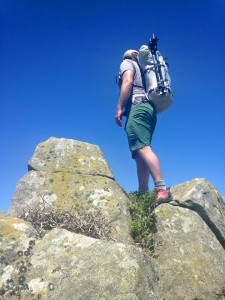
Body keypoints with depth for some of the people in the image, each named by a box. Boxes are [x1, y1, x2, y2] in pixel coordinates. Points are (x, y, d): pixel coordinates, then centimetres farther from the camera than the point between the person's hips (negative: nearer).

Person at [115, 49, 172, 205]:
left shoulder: (127, 63, 12)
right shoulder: (142, 70, 33)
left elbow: (128, 82, -8)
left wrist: (119, 108, -13)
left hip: (137, 107, -8)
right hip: (149, 108, 8)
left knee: (142, 149, -22)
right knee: (140, 154, 3)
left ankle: (162, 189, -33)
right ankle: (143, 194, -1)